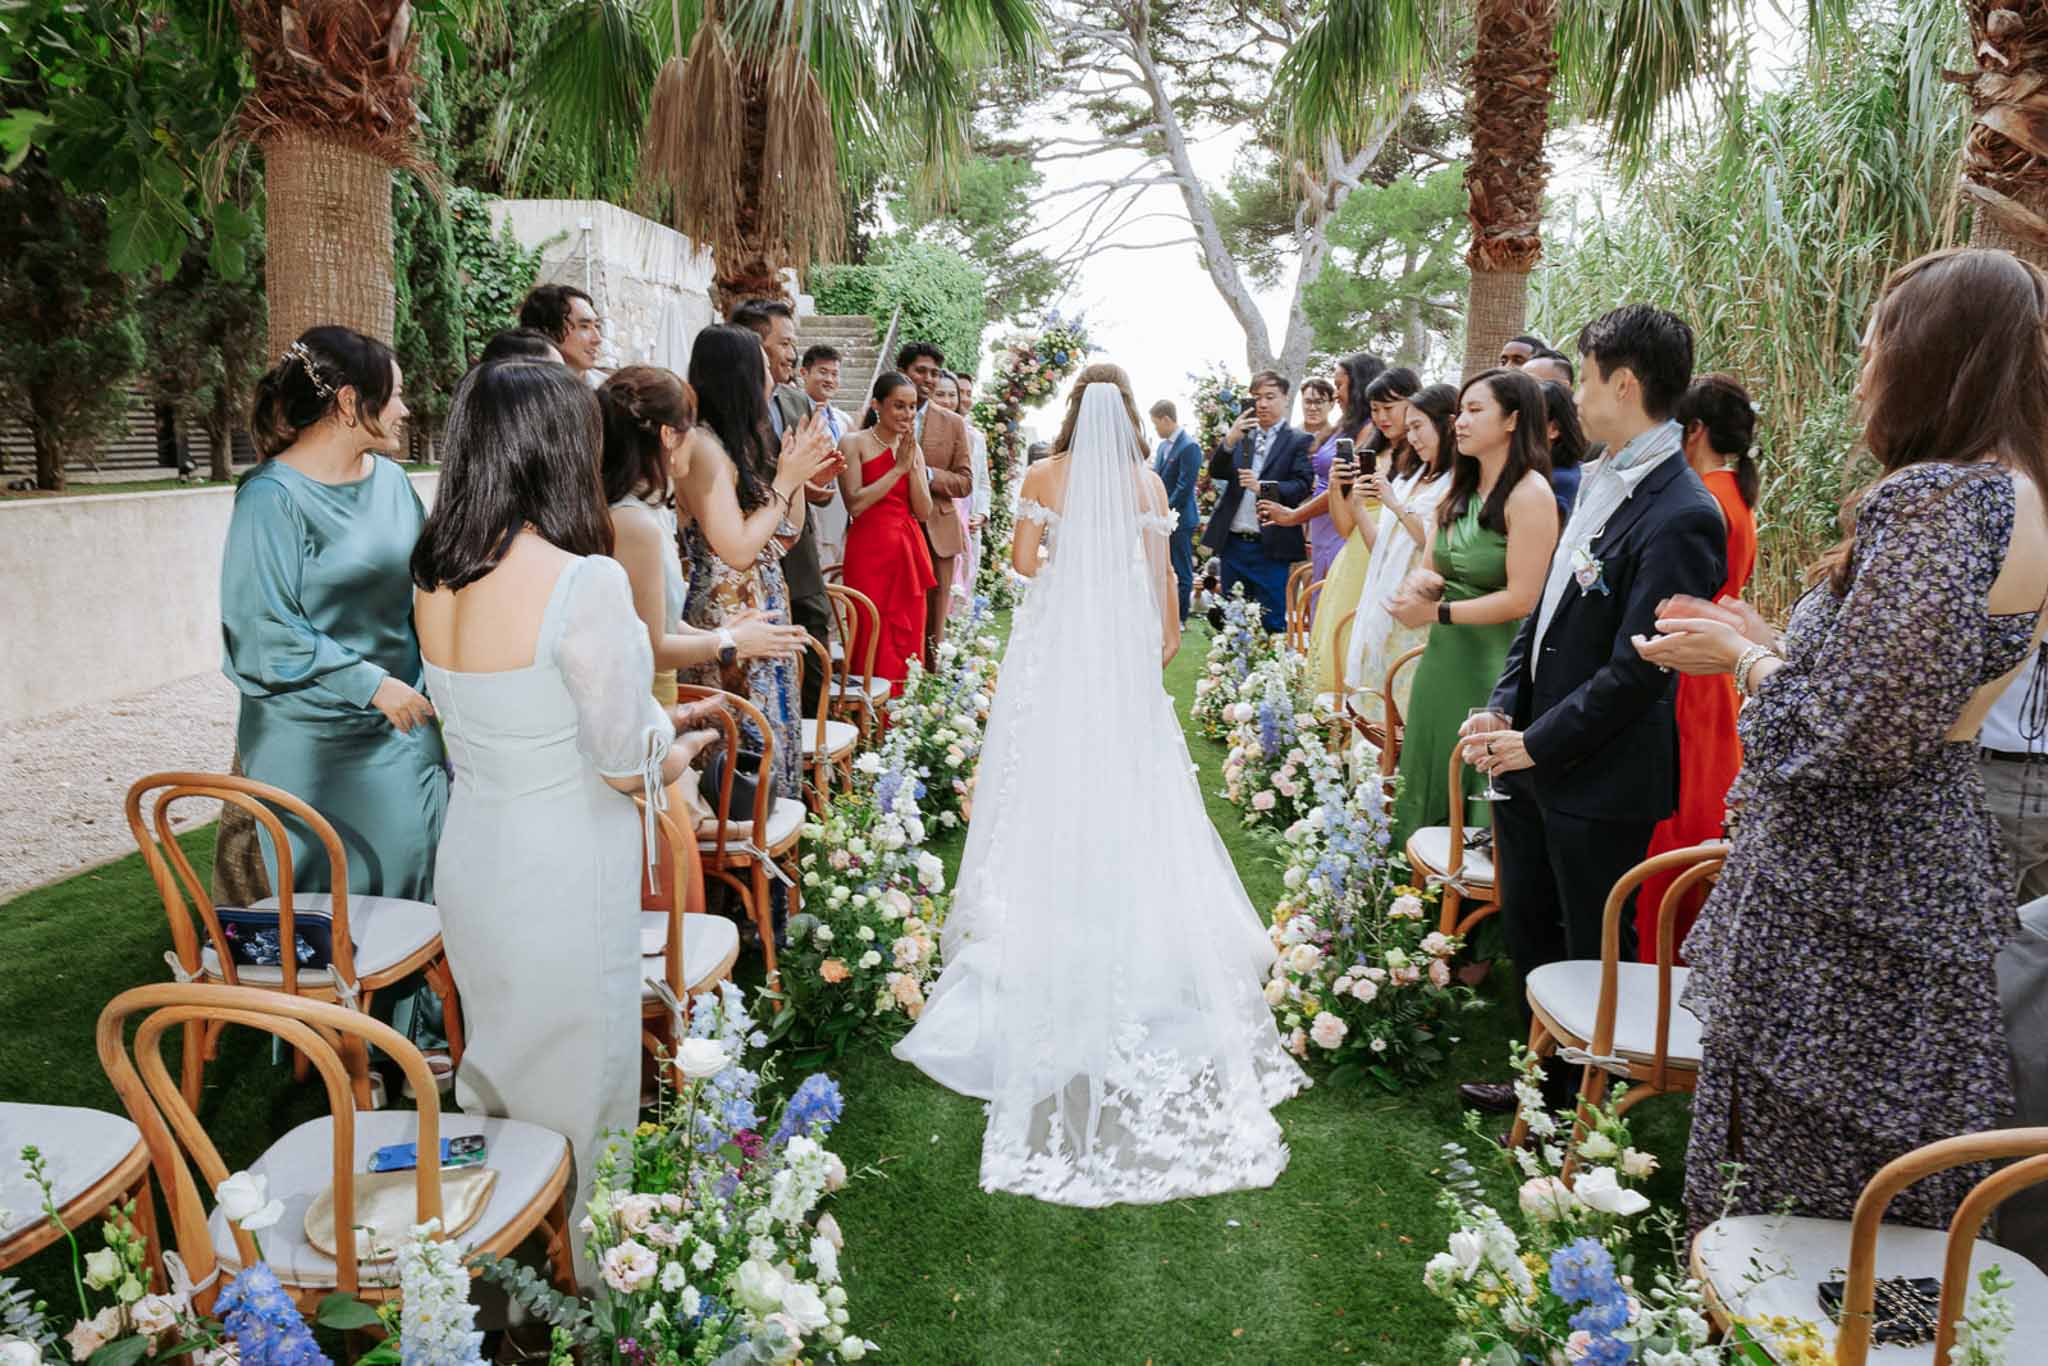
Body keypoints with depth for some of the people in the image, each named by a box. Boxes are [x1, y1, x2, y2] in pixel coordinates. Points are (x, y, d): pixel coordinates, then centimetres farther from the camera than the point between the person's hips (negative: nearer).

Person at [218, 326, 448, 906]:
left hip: (405, 726, 6)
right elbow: (265, 631, -15)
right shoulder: (273, 499, -14)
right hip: (317, 742, -5)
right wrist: (372, 684, -16)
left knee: (411, 879, 10)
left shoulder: (390, 478, 5)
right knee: (335, 897, 5)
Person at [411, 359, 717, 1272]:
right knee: (571, 1091, 12)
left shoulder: (435, 579, -1)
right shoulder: (585, 581, -25)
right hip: (564, 879, -7)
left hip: (472, 855, 8)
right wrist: (674, 757, 3)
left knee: (495, 1068, 26)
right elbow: (625, 765, -19)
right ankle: (567, 1260, 31)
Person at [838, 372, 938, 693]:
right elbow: (855, 504, -12)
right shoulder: (854, 444, -1)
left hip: (909, 554, 5)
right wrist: (898, 468, -11)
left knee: (907, 644, 6)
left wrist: (913, 466, -6)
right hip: (869, 551, -5)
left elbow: (923, 512, 7)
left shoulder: (913, 449, 14)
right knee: (872, 646, -6)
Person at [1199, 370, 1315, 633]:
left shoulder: (1299, 441, 0)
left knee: (1272, 623, -2)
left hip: (1271, 548, -4)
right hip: (1233, 544, 5)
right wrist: (1230, 440, -16)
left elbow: (1302, 486, -10)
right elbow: (1216, 472, 1)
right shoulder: (1242, 436, 12)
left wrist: (1263, 487, -24)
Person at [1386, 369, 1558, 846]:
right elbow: (1427, 570, 12)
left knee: (1479, 800, 3)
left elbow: (1521, 599, -18)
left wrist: (1434, 613, -13)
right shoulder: (1458, 492, 11)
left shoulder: (1530, 494, -14)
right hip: (1443, 659, 8)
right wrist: (1418, 584, -12)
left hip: (1495, 667, -8)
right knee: (1430, 795, 13)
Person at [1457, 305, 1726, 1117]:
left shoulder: (1681, 516, -21)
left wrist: (1537, 744, -15)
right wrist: (1504, 711, 1)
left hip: (1598, 780, -8)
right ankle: (1549, 1073, 40)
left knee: (1594, 955, 9)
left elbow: (1634, 670, -22)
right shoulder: (1595, 483, 6)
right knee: (1527, 928, 21)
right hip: (1532, 765, 8)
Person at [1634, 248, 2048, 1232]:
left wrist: (1742, 654, -7)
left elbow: (1861, 731, -23)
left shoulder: (1938, 499, -20)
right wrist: (1762, 641, 13)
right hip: (1924, 866, 10)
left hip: (1837, 905, -10)